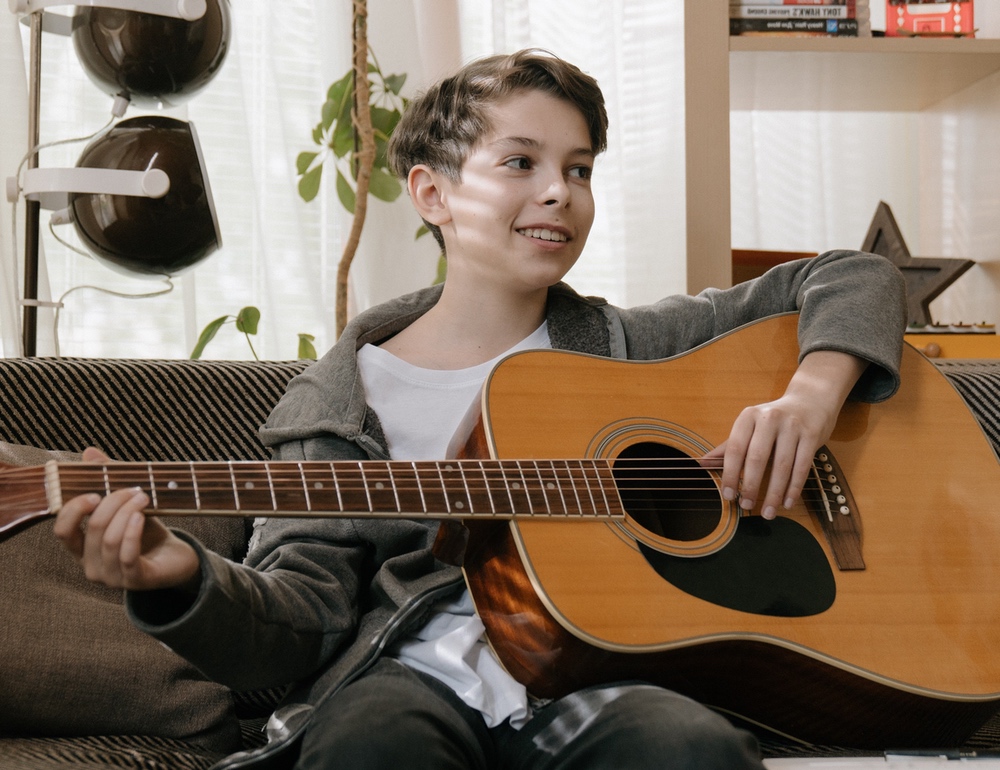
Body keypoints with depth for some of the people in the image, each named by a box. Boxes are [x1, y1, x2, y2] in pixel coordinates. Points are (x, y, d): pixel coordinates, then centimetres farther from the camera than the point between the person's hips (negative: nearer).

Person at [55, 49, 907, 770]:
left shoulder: (626, 346, 17)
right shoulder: (341, 398, 12)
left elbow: (857, 279, 20)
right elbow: (301, 618, 3)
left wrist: (812, 395, -2)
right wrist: (182, 582, -19)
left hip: (597, 671, 2)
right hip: (420, 672, -1)